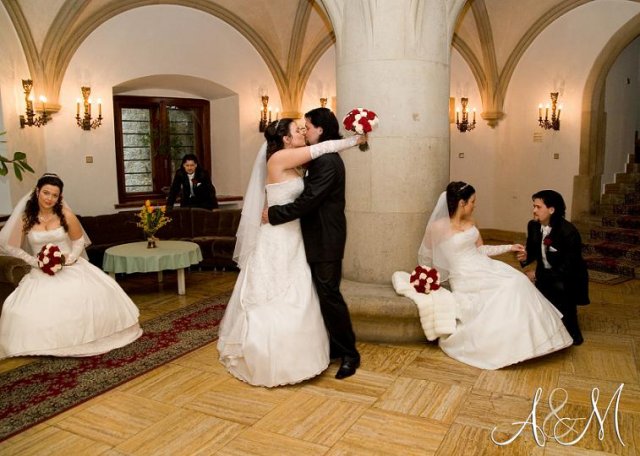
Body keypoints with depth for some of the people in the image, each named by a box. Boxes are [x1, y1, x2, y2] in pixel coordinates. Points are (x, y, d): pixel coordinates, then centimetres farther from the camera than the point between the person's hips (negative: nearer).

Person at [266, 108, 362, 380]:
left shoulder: (327, 162, -19)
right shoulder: (323, 158, 13)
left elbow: (308, 201, -23)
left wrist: (274, 213, -14)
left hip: (326, 240, -10)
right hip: (320, 238, 10)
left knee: (329, 295, -2)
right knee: (324, 293, 15)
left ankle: (349, 354, 12)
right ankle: (334, 347, 28)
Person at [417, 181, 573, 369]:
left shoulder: (470, 222, 10)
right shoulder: (438, 227, -14)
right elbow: (424, 257, -1)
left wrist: (509, 247, 17)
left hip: (484, 268, 7)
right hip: (465, 278, -7)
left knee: (518, 280, -18)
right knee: (509, 285, -25)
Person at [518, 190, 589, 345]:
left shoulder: (568, 232, -27)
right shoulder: (533, 225, -9)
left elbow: (567, 268, -26)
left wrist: (537, 275, -27)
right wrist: (525, 257, -18)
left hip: (568, 277, -5)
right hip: (545, 274, 6)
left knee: (560, 287, -34)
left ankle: (572, 332, -9)